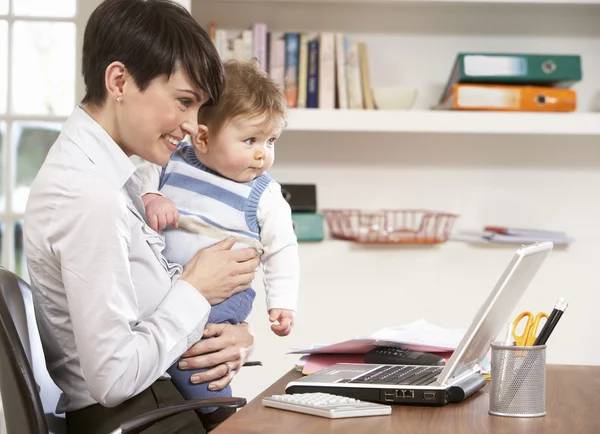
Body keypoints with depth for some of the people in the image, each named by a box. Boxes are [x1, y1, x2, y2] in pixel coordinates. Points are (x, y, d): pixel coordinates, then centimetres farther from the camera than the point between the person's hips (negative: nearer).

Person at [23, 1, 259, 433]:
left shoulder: (113, 178, 7)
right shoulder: (90, 196, -22)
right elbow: (113, 378, -23)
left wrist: (237, 336, -6)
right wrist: (197, 290, -13)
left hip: (166, 397, 9)